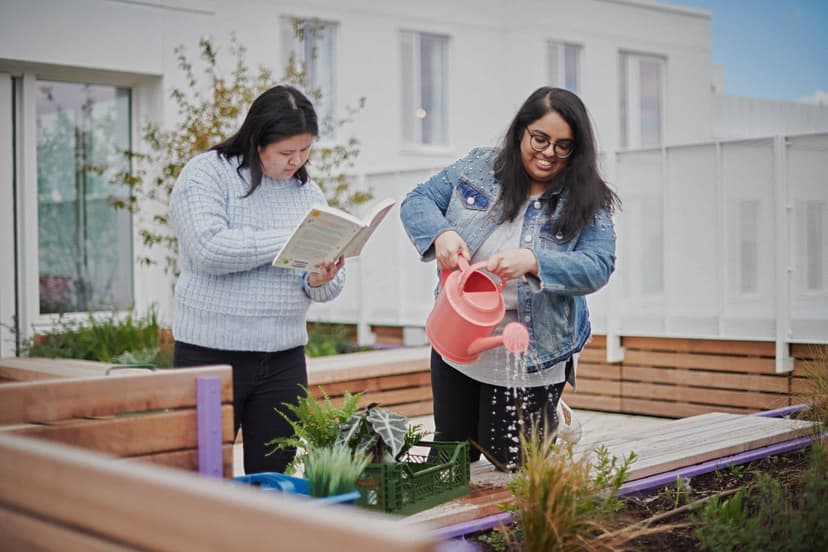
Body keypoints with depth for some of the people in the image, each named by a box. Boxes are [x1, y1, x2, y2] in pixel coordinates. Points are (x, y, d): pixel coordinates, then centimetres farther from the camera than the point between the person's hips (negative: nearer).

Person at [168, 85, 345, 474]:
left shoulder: (308, 191, 11)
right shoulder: (206, 173, -4)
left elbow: (330, 286, 11)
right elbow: (208, 249, -21)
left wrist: (319, 282, -13)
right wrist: (290, 241, -17)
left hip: (284, 359, 5)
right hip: (211, 353, -4)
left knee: (274, 477, 7)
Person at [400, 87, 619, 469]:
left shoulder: (587, 201, -6)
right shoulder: (479, 167, 0)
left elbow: (597, 266, -16)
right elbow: (417, 201, 2)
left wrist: (532, 261, -33)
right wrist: (442, 233, -20)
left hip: (529, 356, -3)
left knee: (508, 463, 7)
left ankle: (546, 420, 37)